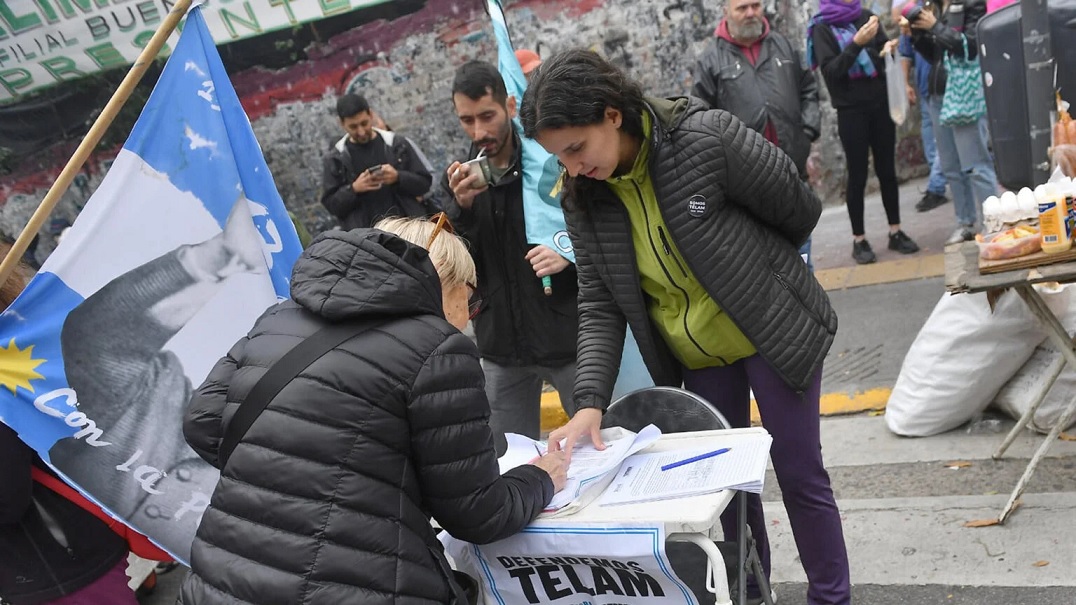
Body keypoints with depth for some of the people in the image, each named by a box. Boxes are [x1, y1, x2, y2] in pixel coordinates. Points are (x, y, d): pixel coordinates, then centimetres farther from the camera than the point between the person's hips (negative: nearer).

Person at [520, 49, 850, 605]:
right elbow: (599, 305, -9)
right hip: (695, 359, 4)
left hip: (773, 335, -4)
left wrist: (749, 270, 5)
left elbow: (798, 211, -11)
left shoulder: (707, 138, -24)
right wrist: (590, 401, -21)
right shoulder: (584, 199, -10)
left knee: (800, 474, 7)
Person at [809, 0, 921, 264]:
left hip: (880, 104, 4)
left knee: (887, 170, 8)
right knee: (857, 175, -1)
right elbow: (831, 71, -14)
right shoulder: (822, 28, -4)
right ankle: (858, 240, 8)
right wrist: (857, 43, -26)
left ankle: (896, 232, 16)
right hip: (851, 111, -4)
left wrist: (888, 50, -9)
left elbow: (883, 50, 13)